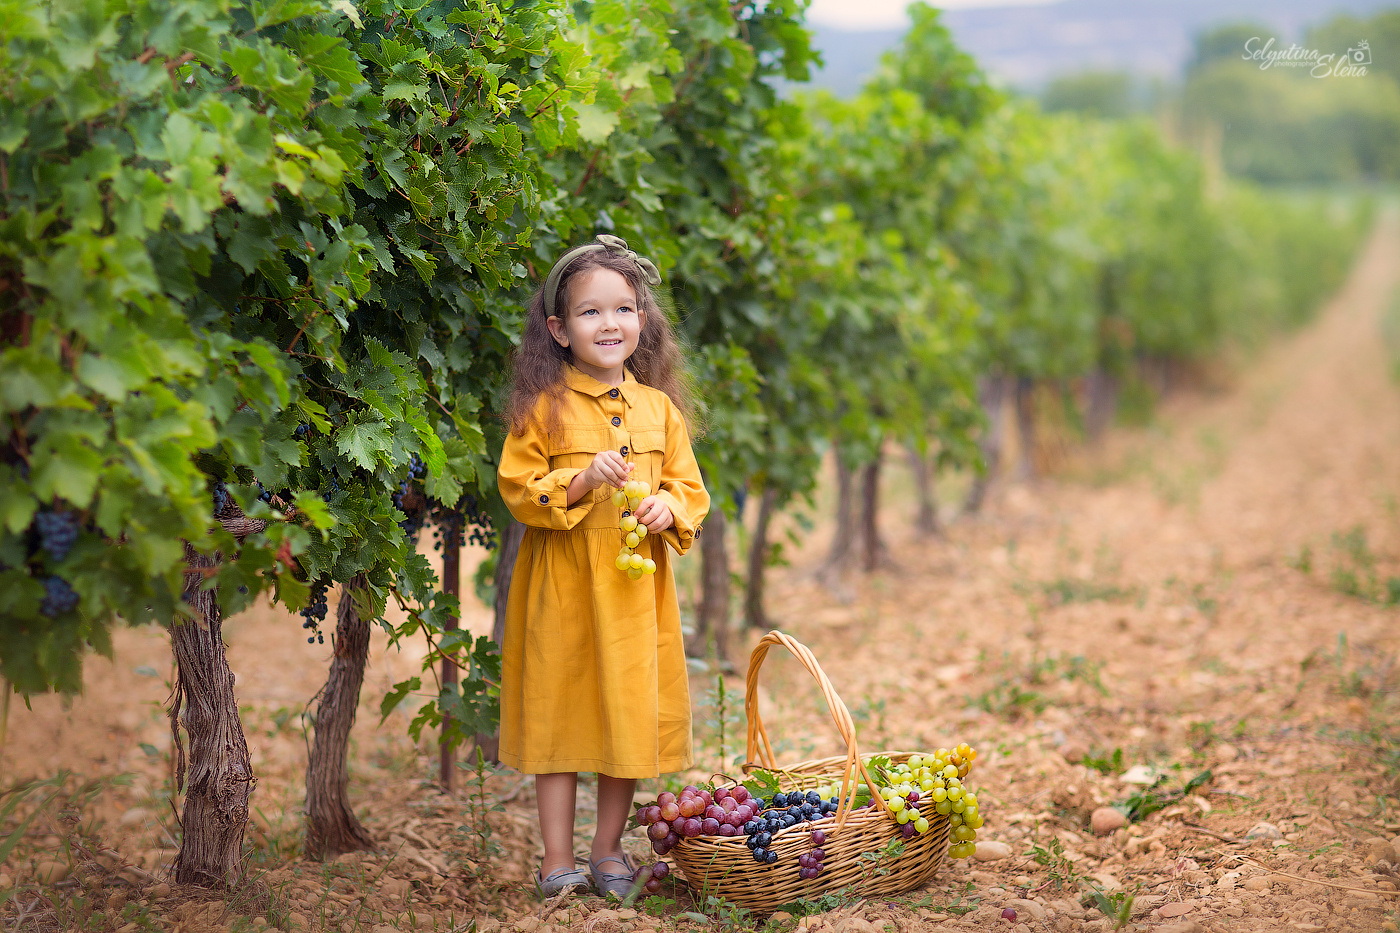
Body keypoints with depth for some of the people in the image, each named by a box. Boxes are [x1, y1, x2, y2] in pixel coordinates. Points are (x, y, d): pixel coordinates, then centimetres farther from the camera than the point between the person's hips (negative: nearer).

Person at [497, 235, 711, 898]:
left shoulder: (659, 408, 8)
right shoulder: (544, 408, -4)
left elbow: (691, 487, 13)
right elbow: (515, 488, -7)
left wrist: (669, 506, -9)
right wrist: (582, 481, -20)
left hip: (635, 589, 3)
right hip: (562, 588, -3)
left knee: (630, 712, 8)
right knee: (559, 715, 3)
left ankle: (609, 849, 24)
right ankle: (557, 861, 13)